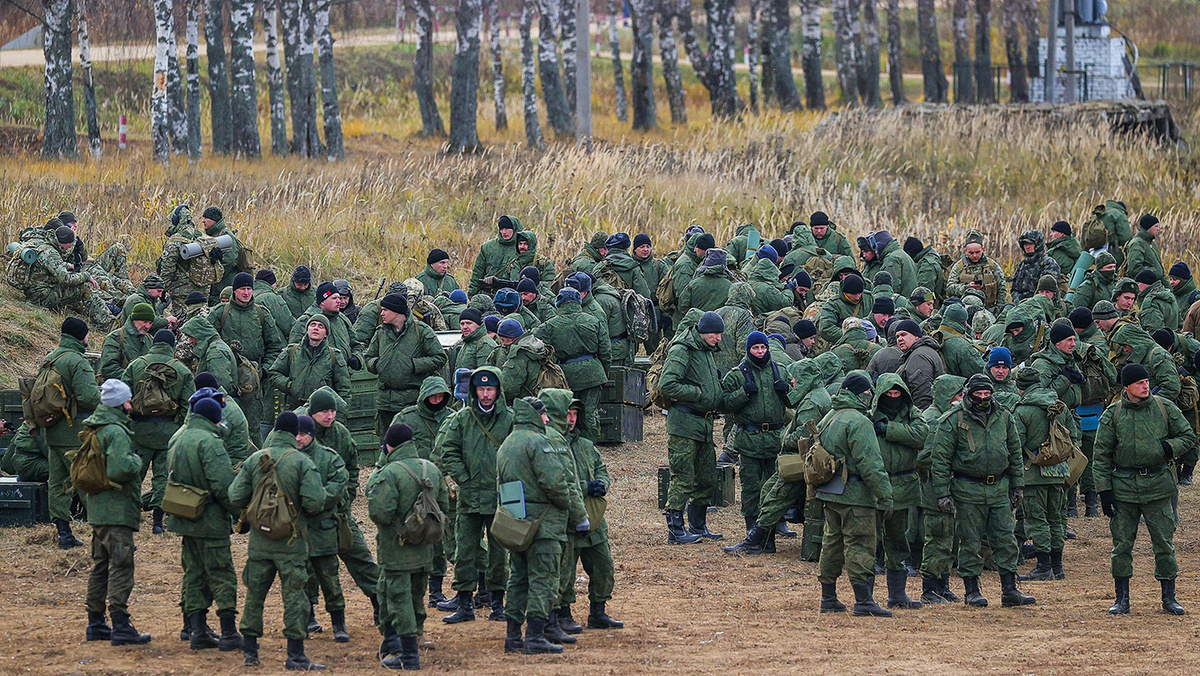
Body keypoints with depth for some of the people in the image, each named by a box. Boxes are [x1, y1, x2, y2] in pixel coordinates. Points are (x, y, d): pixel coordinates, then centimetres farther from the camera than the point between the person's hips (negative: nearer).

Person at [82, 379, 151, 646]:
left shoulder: (91, 429, 13)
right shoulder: (115, 432, -17)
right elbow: (120, 469, -27)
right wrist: (136, 461, -10)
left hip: (97, 510, 10)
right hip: (116, 510, -10)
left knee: (100, 566, 16)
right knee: (121, 567, -8)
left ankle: (95, 623, 21)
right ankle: (120, 625, -12)